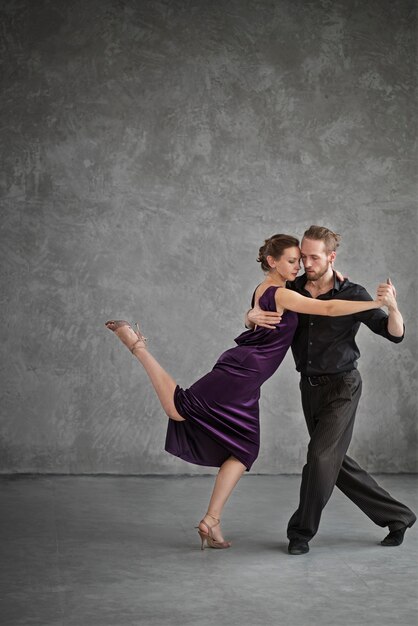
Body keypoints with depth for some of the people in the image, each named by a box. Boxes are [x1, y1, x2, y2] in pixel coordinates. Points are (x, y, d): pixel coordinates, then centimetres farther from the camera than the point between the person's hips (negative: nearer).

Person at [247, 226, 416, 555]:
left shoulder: (352, 294, -14)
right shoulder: (292, 290, -3)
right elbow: (254, 320, 5)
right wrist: (252, 316, -20)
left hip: (342, 386, -6)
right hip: (310, 387, 6)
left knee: (321, 457, -12)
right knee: (335, 461, 11)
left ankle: (302, 531, 6)